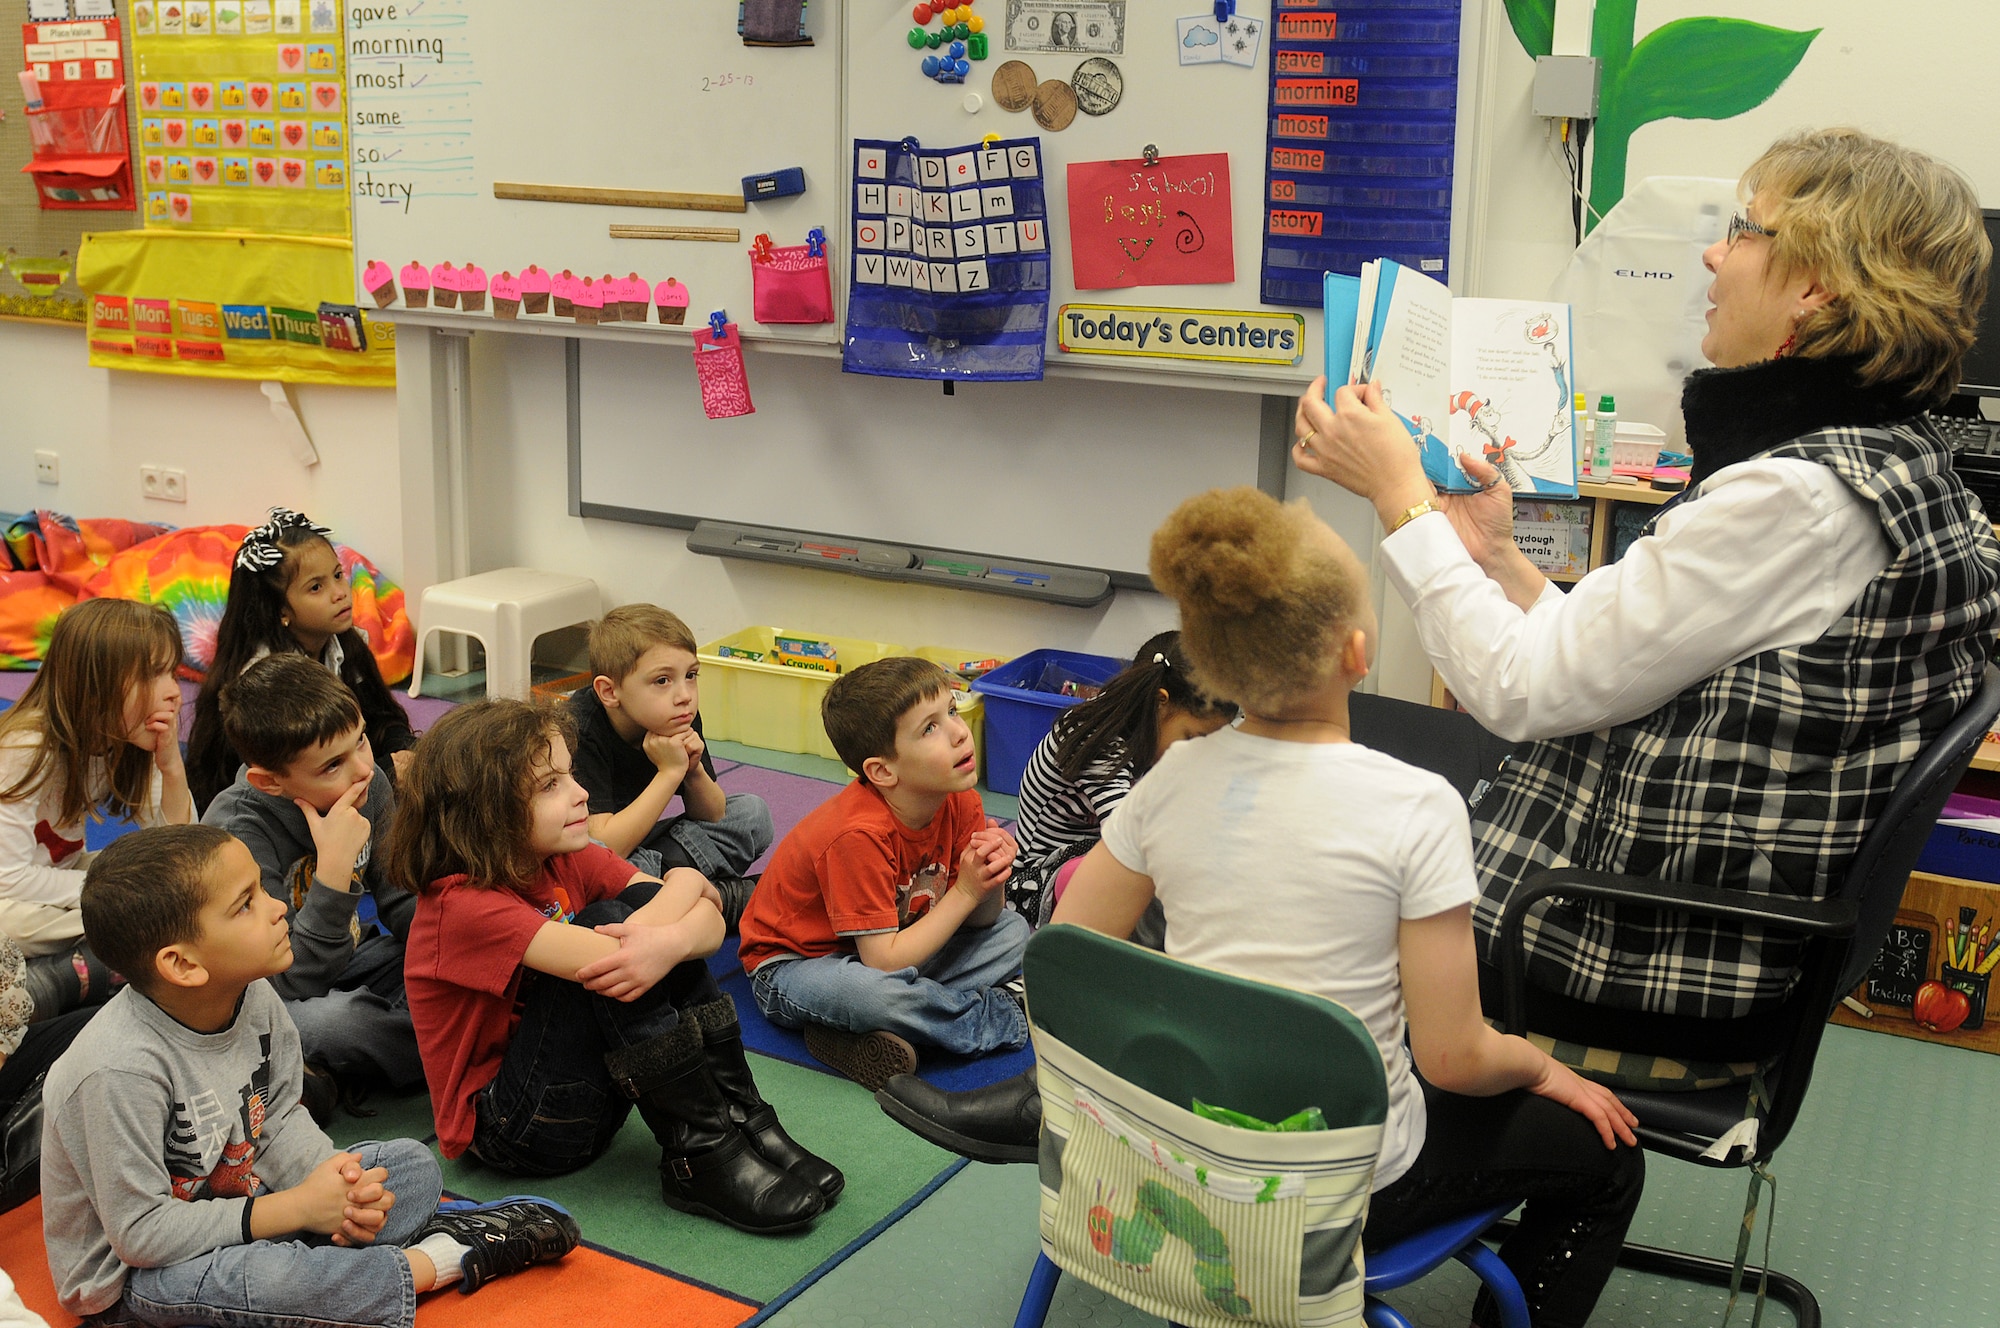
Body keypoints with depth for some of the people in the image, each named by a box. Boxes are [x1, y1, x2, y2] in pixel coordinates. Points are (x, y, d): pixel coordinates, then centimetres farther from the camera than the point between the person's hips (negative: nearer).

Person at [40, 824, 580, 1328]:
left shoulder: (253, 998, -9)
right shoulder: (121, 1069, -31)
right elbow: (140, 1232, -27)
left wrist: (336, 1185, -18)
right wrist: (298, 1208, -25)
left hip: (234, 1202, 8)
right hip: (131, 1274, -8)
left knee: (412, 1164, 3)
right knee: (258, 1280, -37)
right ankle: (443, 1260, -18)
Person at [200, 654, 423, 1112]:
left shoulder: (369, 787, -11)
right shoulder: (237, 833, -27)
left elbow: (401, 900, 3)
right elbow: (293, 980, -31)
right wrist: (334, 867, -41)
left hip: (347, 959, 6)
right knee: (323, 1021, -39)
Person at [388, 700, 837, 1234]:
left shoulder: (568, 862, 0)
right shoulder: (461, 904, -22)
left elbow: (711, 917, -10)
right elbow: (600, 958, -35)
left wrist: (670, 942, -36)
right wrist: (684, 883, -16)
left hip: (586, 1093, 7)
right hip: (509, 1126, -7)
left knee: (642, 900, -12)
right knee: (603, 925, -26)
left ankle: (741, 1118, -13)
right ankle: (701, 1155, -20)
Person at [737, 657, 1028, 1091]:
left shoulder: (960, 803, -10)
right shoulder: (860, 835, -31)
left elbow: (978, 920, -4)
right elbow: (884, 963, -32)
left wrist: (990, 879, -27)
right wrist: (964, 891, -29)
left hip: (893, 946, 8)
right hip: (795, 965, -8)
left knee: (1014, 932, 0)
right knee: (871, 991, -40)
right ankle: (1004, 1021, -12)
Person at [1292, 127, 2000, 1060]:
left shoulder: (1795, 499, -26)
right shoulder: (1894, 462, 5)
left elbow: (1522, 690, -21)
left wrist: (1401, 494, -12)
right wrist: (1499, 559, 8)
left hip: (1648, 969, -9)